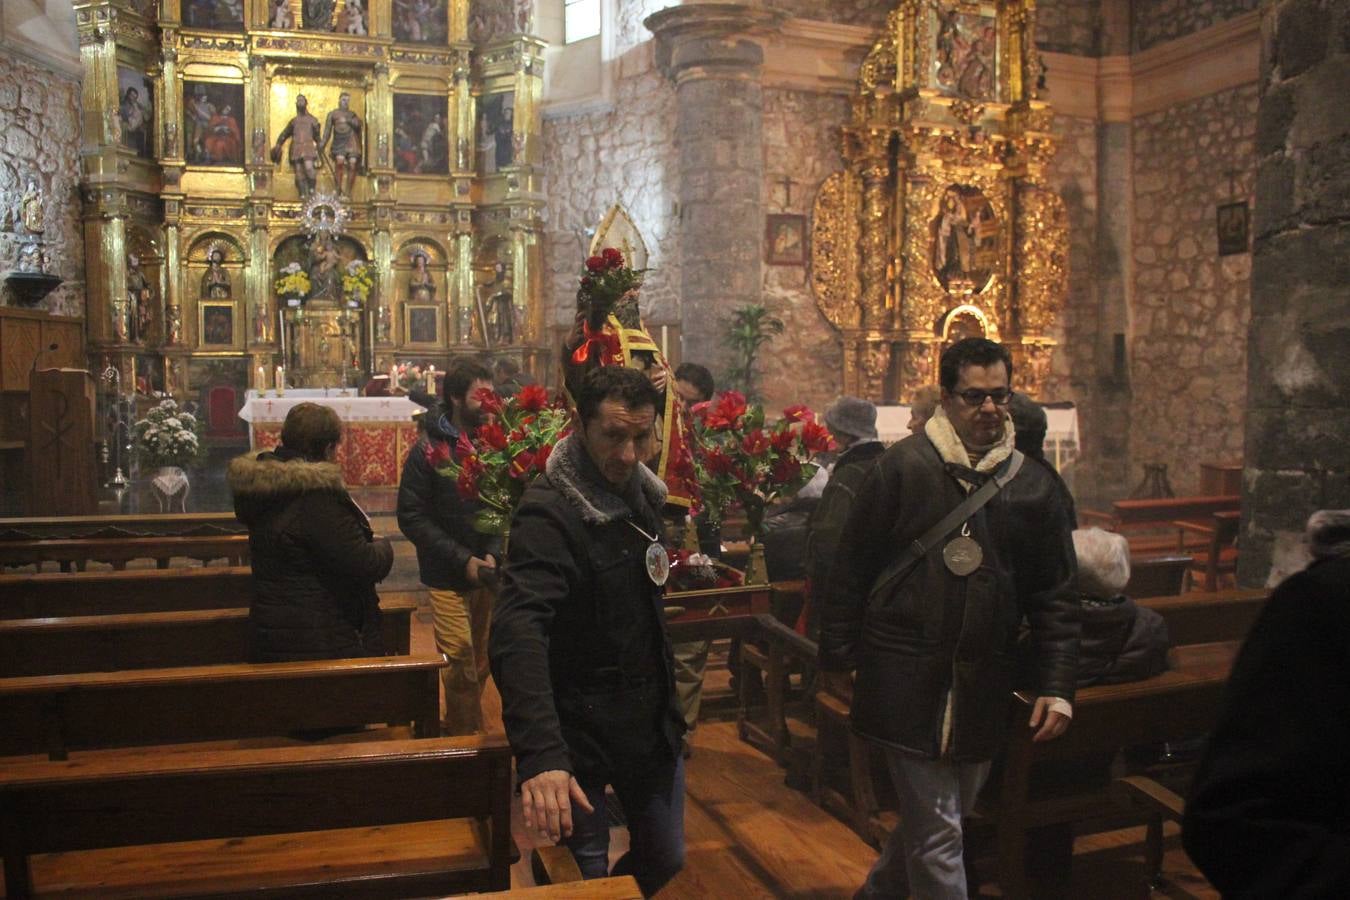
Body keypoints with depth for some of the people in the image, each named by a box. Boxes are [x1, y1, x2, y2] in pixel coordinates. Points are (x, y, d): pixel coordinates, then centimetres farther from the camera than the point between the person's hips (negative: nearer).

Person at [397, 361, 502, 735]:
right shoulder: (428, 450, -7)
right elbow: (412, 518, -8)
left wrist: (493, 553, -11)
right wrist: (463, 560, -14)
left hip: (487, 573, 3)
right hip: (447, 575, -3)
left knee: (479, 662, 12)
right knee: (461, 662, -7)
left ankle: (458, 728, 32)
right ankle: (468, 736, 12)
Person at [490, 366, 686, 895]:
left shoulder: (643, 494, 2)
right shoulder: (547, 513, -23)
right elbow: (518, 635, -36)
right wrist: (540, 753, -48)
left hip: (650, 717, 7)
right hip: (579, 727, -7)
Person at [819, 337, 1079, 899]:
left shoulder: (1033, 486, 4)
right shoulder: (902, 467, -7)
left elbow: (1055, 595, 8)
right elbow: (851, 565, -3)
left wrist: (1057, 685, 1)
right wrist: (837, 655, -2)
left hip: (982, 684, 5)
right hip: (906, 676, -4)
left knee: (935, 818, 19)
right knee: (936, 831, -2)